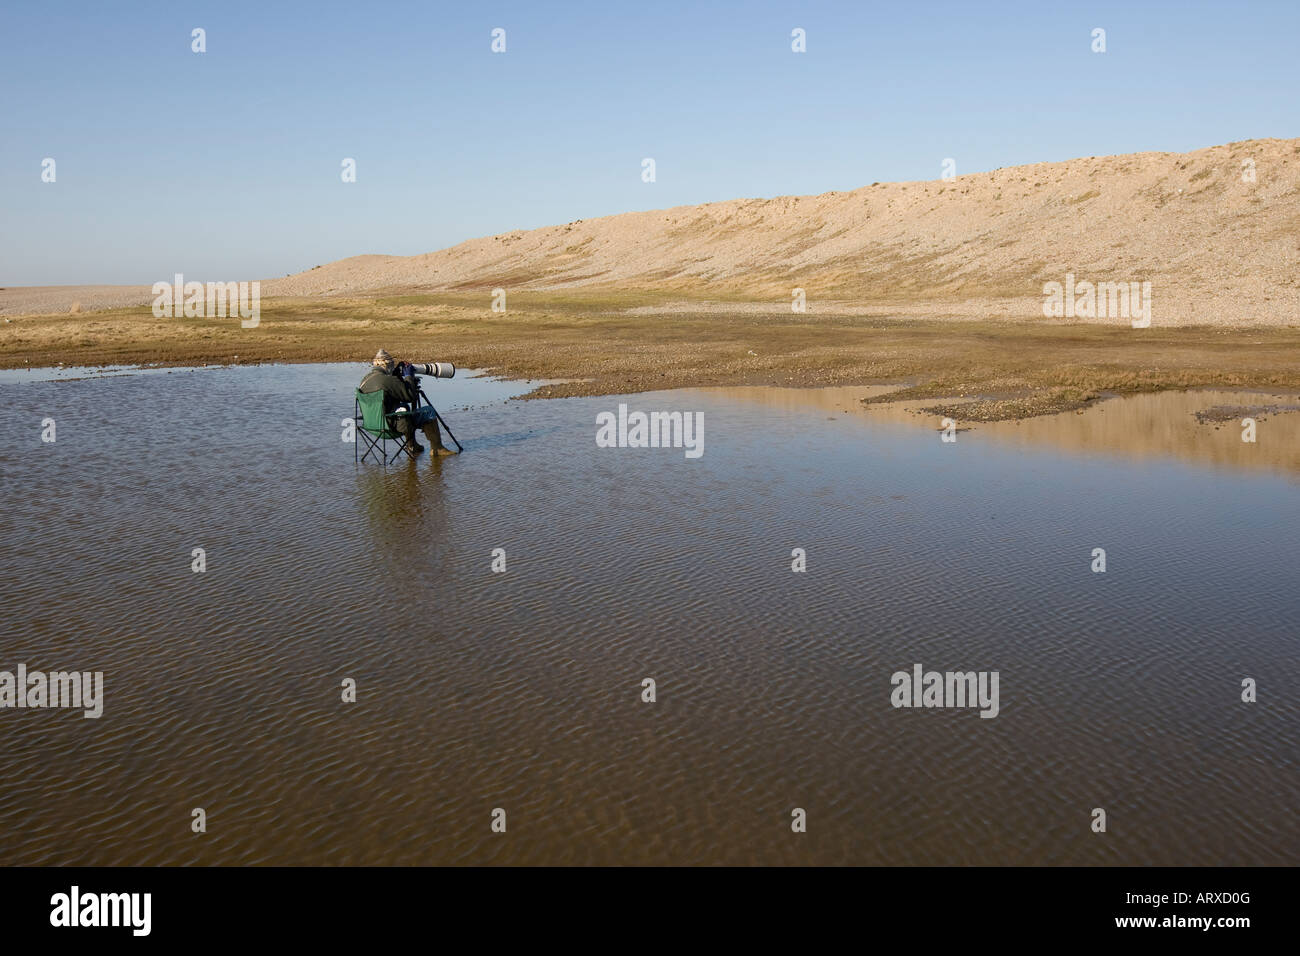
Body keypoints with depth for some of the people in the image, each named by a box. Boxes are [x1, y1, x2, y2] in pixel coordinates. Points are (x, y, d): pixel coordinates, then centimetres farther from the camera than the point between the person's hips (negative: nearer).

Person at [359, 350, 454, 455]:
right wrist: (409, 377, -2)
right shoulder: (387, 380, -21)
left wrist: (395, 375, 12)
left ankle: (412, 446, 34)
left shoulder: (364, 380, 5)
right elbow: (410, 396, -15)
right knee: (428, 412, 3)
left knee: (405, 406, 34)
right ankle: (437, 448, 9)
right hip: (391, 425, -9)